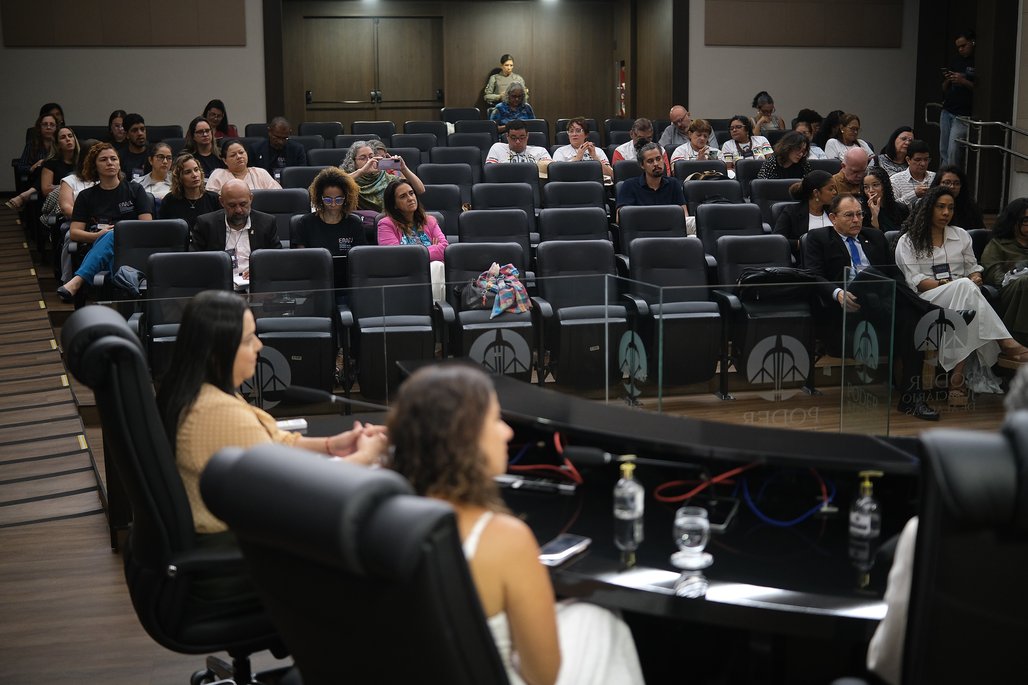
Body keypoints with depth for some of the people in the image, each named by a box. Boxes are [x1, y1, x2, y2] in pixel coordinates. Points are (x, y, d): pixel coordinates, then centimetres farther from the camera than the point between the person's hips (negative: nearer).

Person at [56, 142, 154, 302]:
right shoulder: (86, 196, 22)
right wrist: (98, 236, -9)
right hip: (97, 249, 1)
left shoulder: (134, 190, 20)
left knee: (112, 236, -37)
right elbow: (74, 233, 13)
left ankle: (77, 281, -54)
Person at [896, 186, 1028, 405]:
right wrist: (948, 286, -16)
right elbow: (915, 280, -2)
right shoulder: (908, 241, 10)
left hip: (961, 297, 4)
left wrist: (976, 278, -6)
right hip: (928, 300, -3)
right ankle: (1007, 346, -48)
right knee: (964, 286, -38)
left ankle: (958, 372, -51)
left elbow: (973, 268, 21)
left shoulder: (961, 235, 24)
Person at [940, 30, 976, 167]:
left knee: (953, 151, -12)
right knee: (943, 151, 5)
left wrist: (963, 82, -18)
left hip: (963, 114, -7)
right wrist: (947, 80, -1)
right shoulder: (956, 61, 16)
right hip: (947, 111, 7)